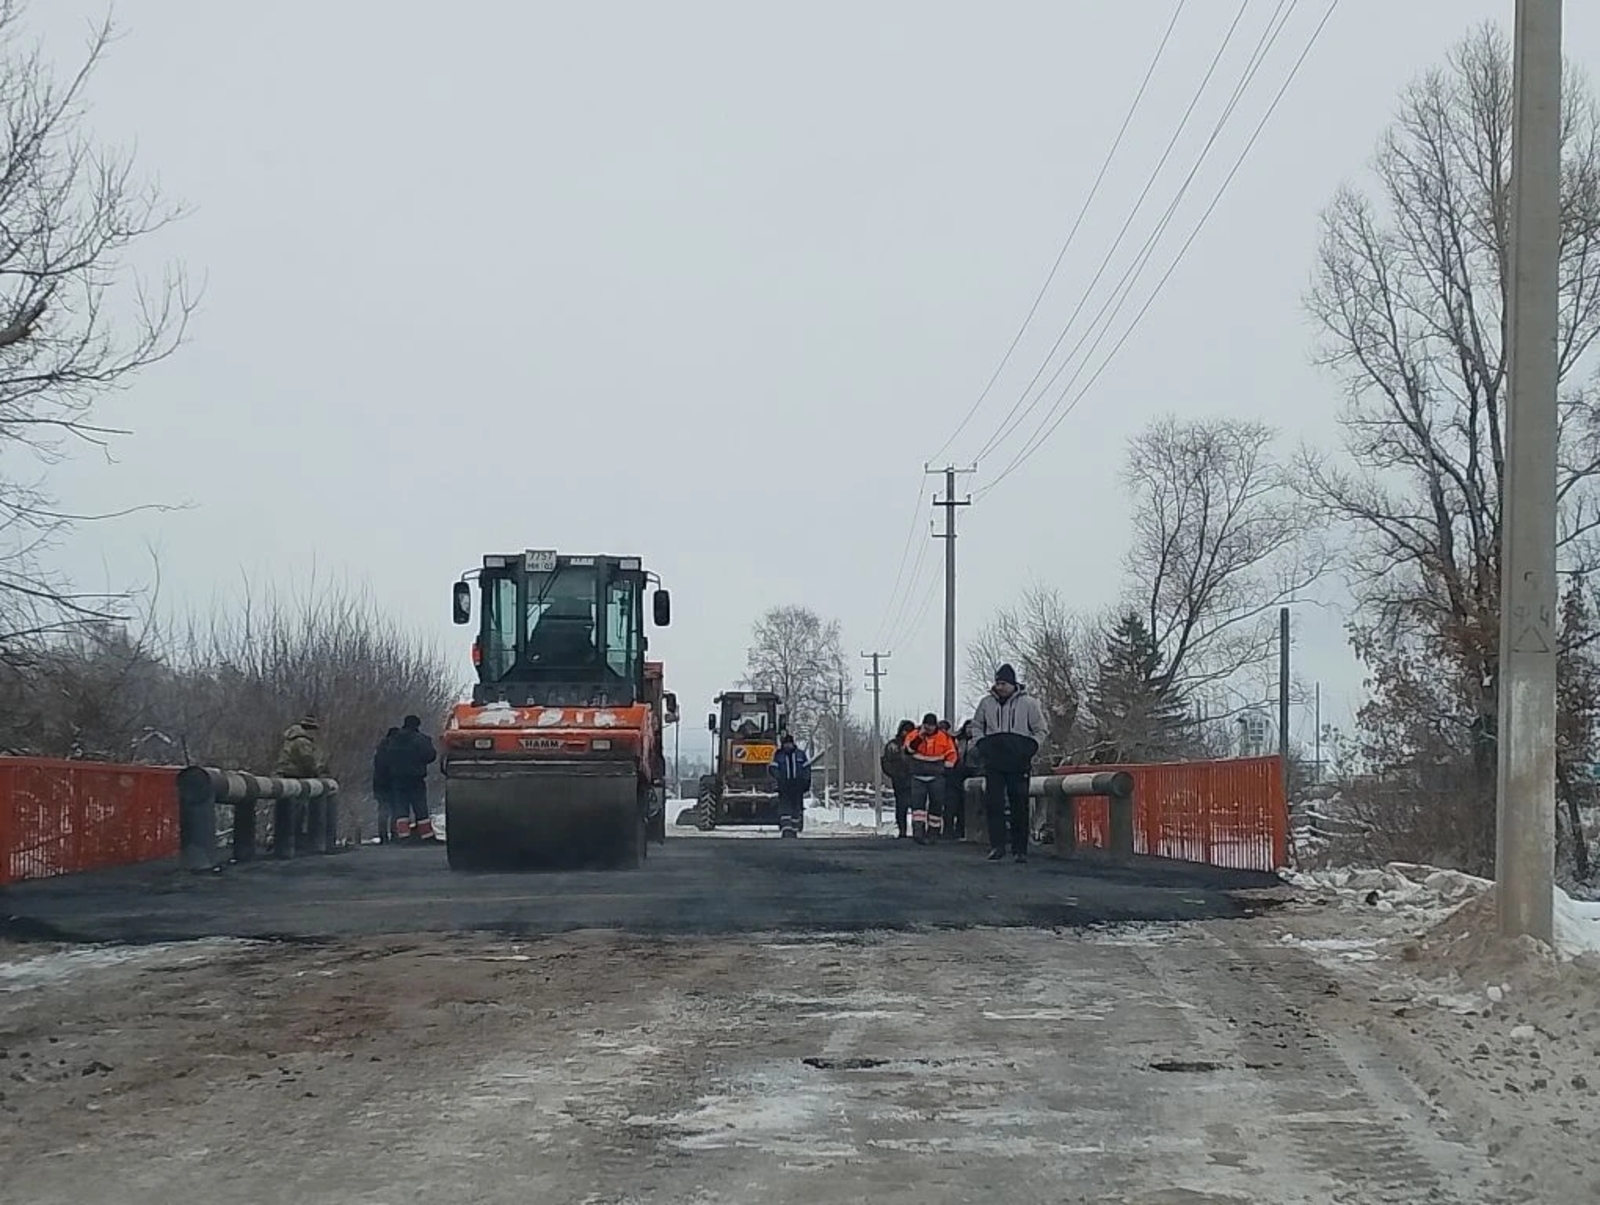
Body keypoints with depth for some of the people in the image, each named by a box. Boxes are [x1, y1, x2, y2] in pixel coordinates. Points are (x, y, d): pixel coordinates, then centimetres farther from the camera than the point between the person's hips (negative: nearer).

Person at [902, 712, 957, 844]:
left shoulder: (944, 737, 2)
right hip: (918, 775, -1)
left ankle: (933, 832, 14)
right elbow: (908, 750, -12)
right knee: (917, 801, -14)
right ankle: (918, 831, -22)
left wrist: (945, 768, 2)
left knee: (936, 803, 2)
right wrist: (920, 736, -18)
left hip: (936, 777, 1)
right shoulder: (914, 734, 1)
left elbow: (951, 754, 11)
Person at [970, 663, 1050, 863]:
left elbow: (1041, 730, 9)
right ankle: (997, 846, -3)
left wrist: (1029, 749, -3)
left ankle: (1020, 849, 3)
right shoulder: (986, 702, 10)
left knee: (1020, 807, -1)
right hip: (993, 762, 2)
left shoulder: (1028, 703, 3)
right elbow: (976, 726, 23)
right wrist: (981, 745, 7)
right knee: (994, 804, -5)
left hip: (1019, 763, -2)